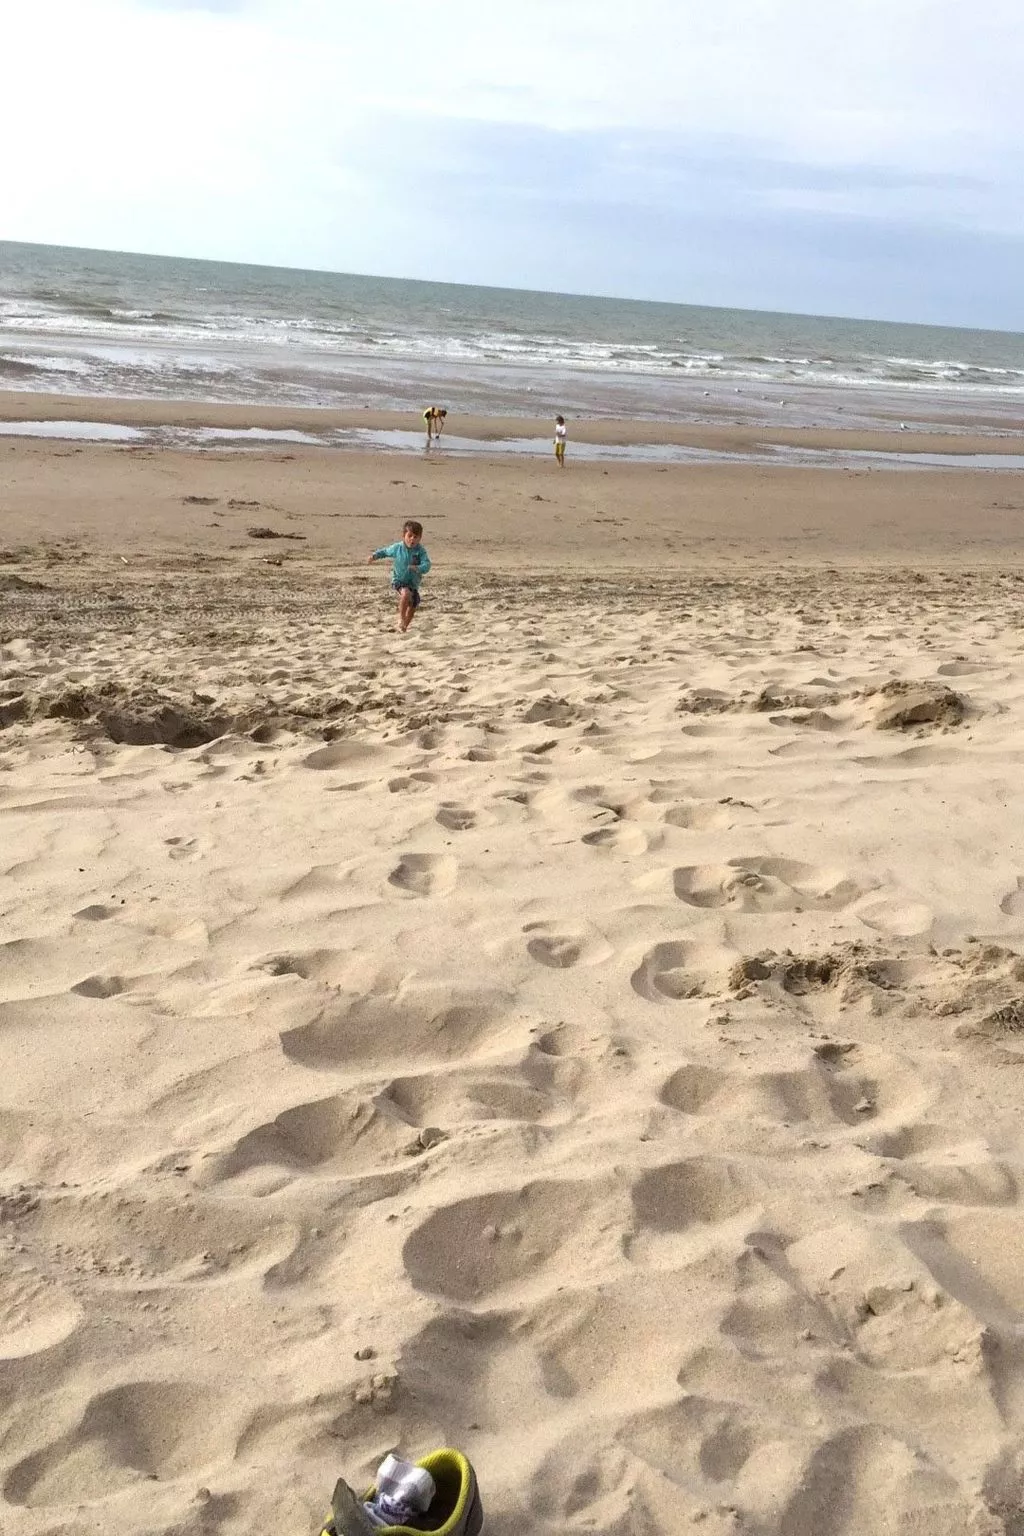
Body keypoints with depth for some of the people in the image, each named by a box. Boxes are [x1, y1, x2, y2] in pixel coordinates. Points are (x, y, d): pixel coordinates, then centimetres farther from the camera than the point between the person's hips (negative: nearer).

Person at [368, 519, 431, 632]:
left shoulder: (420, 551, -14)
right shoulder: (397, 548, -10)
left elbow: (426, 565, -25)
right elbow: (385, 551, 10)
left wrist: (418, 568, -44)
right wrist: (374, 556, -4)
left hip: (413, 583, 3)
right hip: (398, 580, -3)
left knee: (413, 607, 11)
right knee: (406, 593, -34)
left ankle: (403, 627, 36)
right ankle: (401, 618, -15)